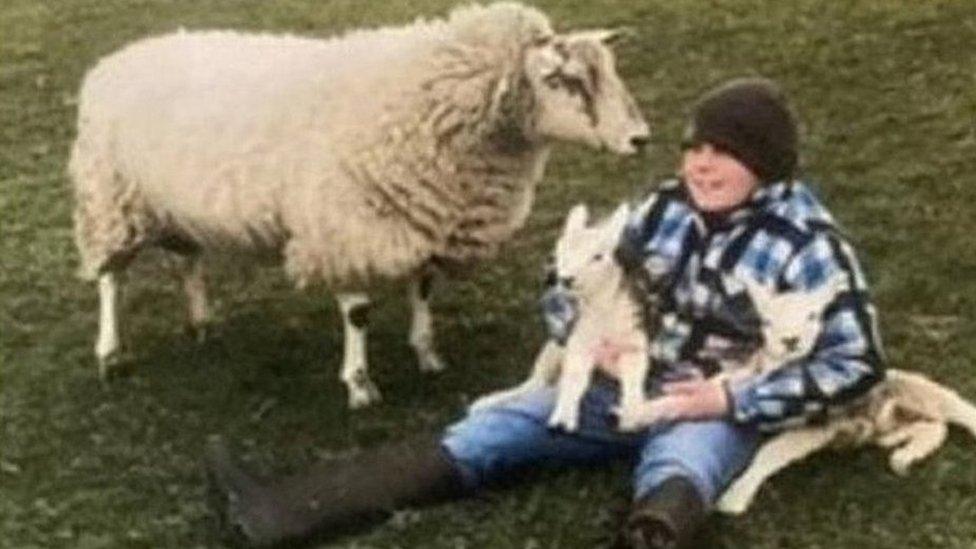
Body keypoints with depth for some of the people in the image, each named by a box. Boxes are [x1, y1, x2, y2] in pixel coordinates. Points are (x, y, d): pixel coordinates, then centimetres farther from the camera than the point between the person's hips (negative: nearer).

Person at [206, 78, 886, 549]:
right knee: (488, 433, -11)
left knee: (671, 477, -40)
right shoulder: (671, 210, 3)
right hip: (638, 386, 5)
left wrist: (731, 399, -20)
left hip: (725, 413, -4)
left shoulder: (807, 242, -12)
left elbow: (857, 362, -15)